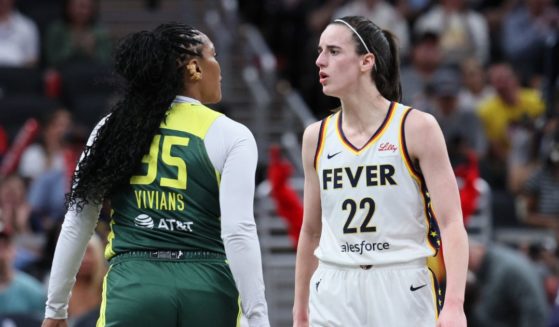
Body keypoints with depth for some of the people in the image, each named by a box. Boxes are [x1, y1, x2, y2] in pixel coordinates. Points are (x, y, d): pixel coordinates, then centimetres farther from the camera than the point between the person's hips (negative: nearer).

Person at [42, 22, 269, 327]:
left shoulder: (113, 129, 8)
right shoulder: (230, 136, 0)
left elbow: (76, 226, 8)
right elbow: (238, 234, -9)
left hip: (131, 288, 1)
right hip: (207, 290, -1)